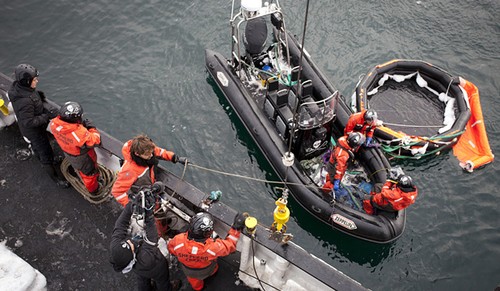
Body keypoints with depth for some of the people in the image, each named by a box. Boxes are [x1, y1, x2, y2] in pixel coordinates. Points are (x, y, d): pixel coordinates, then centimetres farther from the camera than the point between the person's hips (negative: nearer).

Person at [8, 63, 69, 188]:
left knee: (37, 146, 34)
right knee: (46, 152, 8)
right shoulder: (24, 101, -41)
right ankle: (56, 177, 27)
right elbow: (29, 122, -33)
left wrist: (38, 96, -6)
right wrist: (48, 116, -32)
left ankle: (45, 162, 62)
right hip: (33, 131, -9)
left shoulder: (18, 86, -14)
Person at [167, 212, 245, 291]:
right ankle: (212, 273, 65)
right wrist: (236, 228, -22)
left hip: (188, 272, 1)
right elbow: (230, 245, -25)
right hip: (206, 272, -1)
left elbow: (171, 248, -15)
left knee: (195, 284, 36)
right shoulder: (213, 247, -46)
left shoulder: (178, 240, -40)